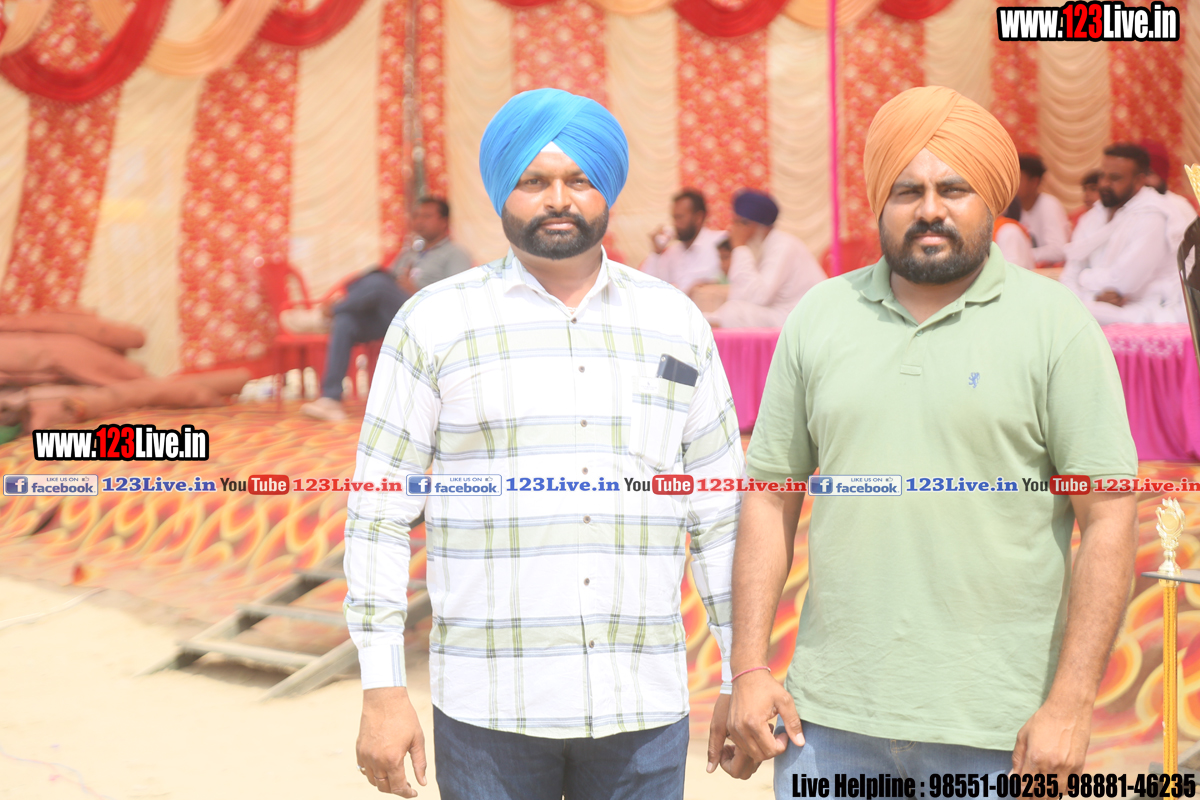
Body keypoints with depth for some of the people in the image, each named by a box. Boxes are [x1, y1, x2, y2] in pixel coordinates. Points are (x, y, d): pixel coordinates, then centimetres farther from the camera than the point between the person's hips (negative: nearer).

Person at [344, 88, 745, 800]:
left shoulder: (676, 324, 8)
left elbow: (720, 511, 10)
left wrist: (742, 677, 8)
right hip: (489, 712, -2)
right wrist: (382, 689, -4)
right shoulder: (435, 323, 1)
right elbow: (380, 512, 0)